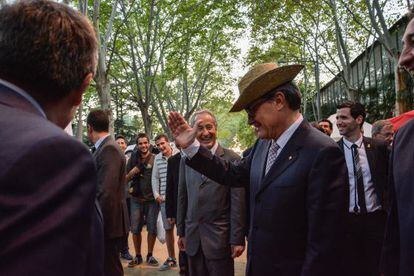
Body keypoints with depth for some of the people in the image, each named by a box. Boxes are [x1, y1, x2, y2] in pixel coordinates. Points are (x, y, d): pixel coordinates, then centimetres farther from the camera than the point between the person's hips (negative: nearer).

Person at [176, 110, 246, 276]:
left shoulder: (232, 159, -8)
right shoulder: (186, 159, 5)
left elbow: (238, 203, -9)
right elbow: (182, 197, 10)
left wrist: (237, 239, -9)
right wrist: (181, 231, 10)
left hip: (220, 237, -4)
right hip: (192, 237, 4)